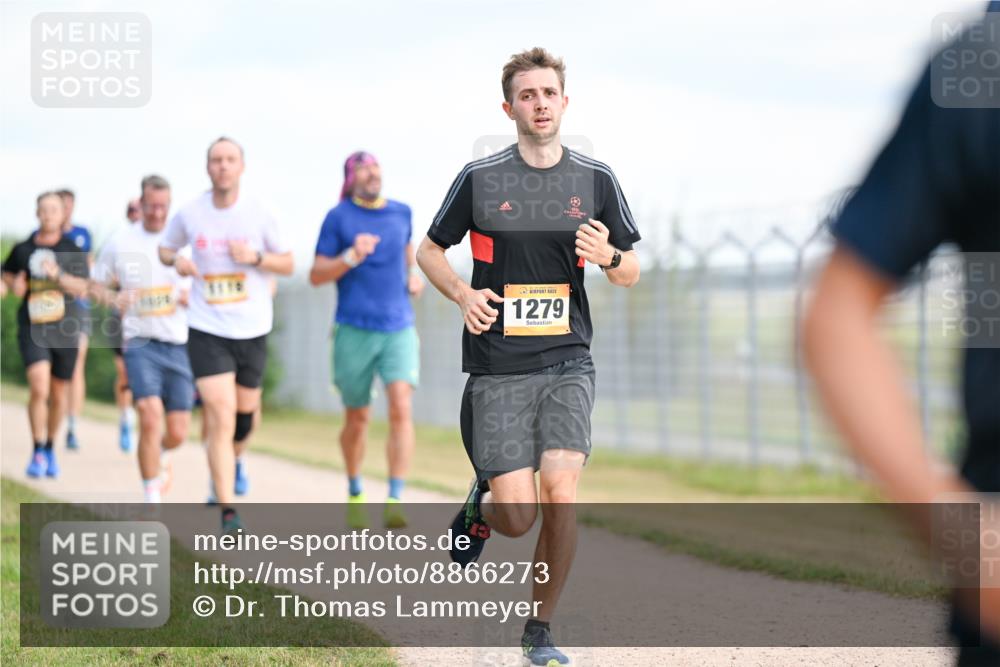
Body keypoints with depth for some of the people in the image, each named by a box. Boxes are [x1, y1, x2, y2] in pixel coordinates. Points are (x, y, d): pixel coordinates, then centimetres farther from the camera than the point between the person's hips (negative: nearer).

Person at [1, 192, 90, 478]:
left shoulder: (73, 251, 1)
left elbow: (81, 288, -11)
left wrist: (58, 275, -28)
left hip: (65, 330, 1)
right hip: (32, 329, -1)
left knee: (58, 395, 10)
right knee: (39, 388, -19)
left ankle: (50, 447, 32)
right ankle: (38, 452, -8)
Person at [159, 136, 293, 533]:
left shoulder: (258, 214, -2)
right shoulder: (189, 215, -1)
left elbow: (288, 264, 6)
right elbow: (165, 248, 17)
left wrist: (256, 257, -13)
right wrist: (175, 261, -6)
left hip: (252, 331, 2)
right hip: (206, 331, -1)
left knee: (244, 417, 13)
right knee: (220, 418, -13)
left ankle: (230, 461, 48)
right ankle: (227, 511, -12)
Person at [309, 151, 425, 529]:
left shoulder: (401, 212, 9)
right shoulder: (338, 217, -2)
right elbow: (316, 276, -3)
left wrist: (414, 274, 10)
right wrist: (351, 257, -19)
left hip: (399, 331, 2)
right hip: (354, 331, -2)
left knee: (401, 409, -17)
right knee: (358, 419, 8)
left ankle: (395, 502, -19)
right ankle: (354, 494, 31)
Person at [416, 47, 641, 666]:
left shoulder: (596, 179, 5)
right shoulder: (481, 178, 1)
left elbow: (632, 273, 12)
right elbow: (430, 250, 13)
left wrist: (609, 257, -12)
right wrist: (463, 293, -7)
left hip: (568, 363, 1)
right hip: (498, 366, -1)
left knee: (560, 489, -15)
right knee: (518, 516, -7)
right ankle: (479, 509, 32)